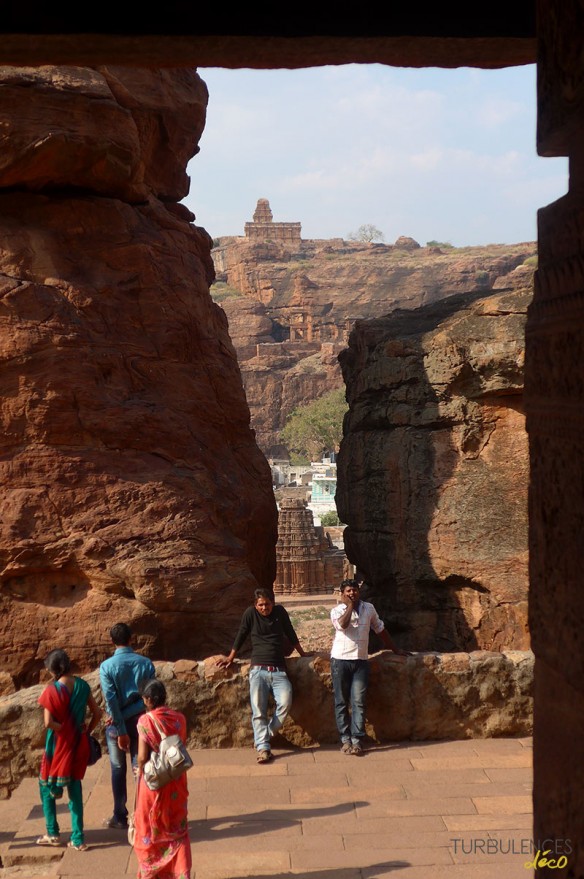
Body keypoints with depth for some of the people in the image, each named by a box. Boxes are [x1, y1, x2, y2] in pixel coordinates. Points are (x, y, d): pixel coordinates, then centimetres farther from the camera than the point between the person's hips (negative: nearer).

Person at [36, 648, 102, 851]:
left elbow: (48, 723, -23)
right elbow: (97, 713, 4)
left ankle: (52, 833, 20)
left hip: (58, 745, -5)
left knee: (46, 786, 16)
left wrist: (64, 729, -8)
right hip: (78, 744, 5)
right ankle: (78, 839, 10)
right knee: (75, 787, 11)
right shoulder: (82, 685, 0)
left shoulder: (52, 690, -17)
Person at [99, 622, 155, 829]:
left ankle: (120, 817, 17)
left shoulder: (107, 666, -12)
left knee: (118, 770, 10)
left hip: (118, 723, -2)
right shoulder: (145, 663, -4)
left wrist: (121, 730, -12)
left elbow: (111, 701, -15)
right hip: (140, 721, 2)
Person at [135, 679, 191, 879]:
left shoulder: (145, 721, -16)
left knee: (150, 829, 15)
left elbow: (142, 757, -18)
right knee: (177, 829, 15)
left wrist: (140, 770, 1)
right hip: (176, 782, 3)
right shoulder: (179, 718, -4)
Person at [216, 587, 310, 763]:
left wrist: (302, 653, 30)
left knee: (285, 703, -21)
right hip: (258, 670, -1)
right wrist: (231, 657, 19)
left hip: (279, 671, 1)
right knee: (259, 710, -12)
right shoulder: (250, 614, 1)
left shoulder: (280, 612, 7)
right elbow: (241, 636, 13)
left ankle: (267, 734, -2)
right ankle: (263, 747, -11)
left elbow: (291, 634, 21)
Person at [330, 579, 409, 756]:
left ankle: (357, 740, -7)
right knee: (342, 702, 1)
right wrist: (350, 605, -11)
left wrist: (395, 649, 26)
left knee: (359, 702, -5)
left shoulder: (369, 608, 9)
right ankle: (345, 739, 7)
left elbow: (380, 629, 21)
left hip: (361, 661, 2)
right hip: (340, 660, -2)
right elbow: (343, 624, -23)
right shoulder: (337, 611, 0)